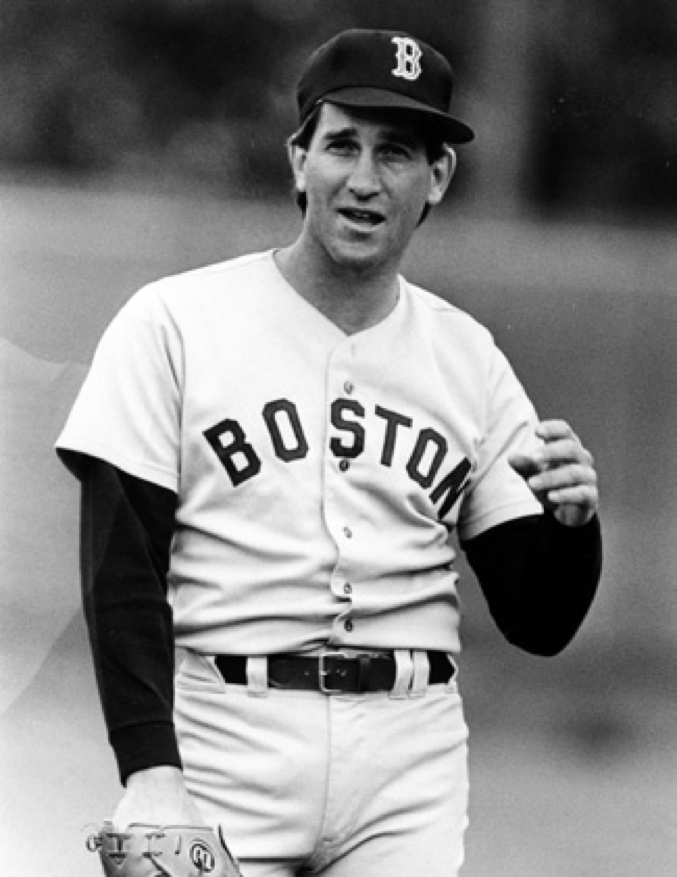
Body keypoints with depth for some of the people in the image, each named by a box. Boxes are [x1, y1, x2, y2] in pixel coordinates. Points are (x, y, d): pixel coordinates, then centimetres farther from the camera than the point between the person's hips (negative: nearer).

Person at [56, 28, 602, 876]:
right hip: (223, 736, -3)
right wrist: (150, 771, -17)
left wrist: (573, 519, -11)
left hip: (409, 764, 3)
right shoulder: (173, 324, 0)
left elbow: (538, 624, 10)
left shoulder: (468, 358, 11)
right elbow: (121, 576, -5)